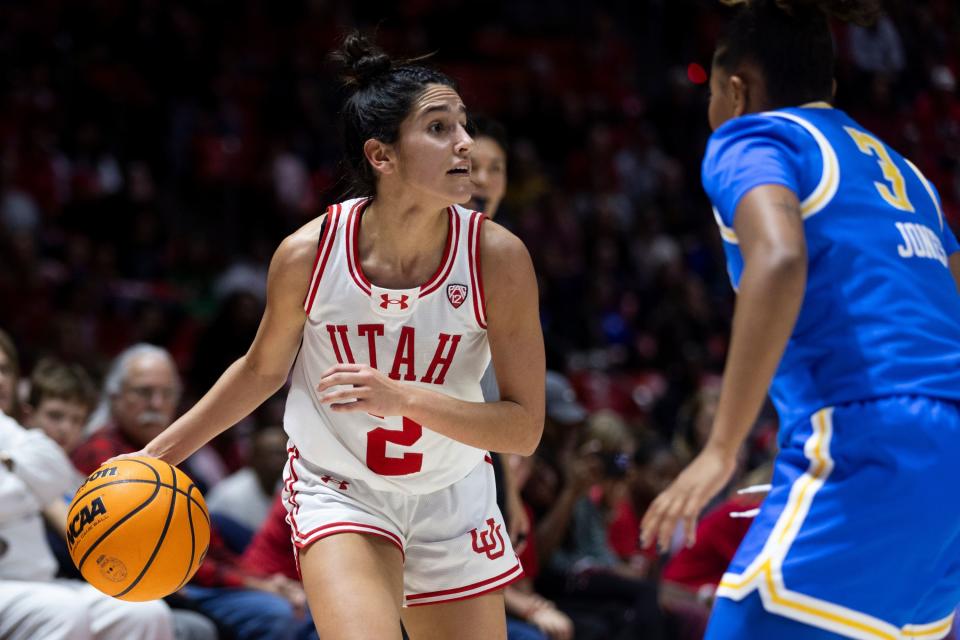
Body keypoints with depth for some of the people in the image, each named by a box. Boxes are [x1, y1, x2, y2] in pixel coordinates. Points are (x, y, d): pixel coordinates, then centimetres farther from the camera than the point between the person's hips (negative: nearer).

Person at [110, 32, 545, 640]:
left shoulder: (497, 257, -19)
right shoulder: (308, 254, -18)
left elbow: (525, 426, -18)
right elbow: (263, 368, 3)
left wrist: (402, 396, -32)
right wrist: (158, 452, 3)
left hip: (454, 498, 2)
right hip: (338, 492, -2)